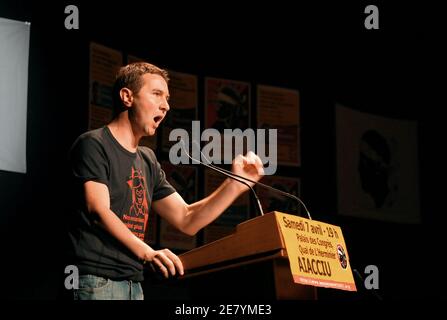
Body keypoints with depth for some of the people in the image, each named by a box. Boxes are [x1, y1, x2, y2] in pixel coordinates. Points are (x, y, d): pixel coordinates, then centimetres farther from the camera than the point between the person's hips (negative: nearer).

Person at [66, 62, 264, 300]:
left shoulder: (148, 162, 18)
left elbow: (187, 220, 15)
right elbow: (98, 211, -16)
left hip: (134, 284, 8)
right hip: (96, 280, -7)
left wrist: (236, 183, 2)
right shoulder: (93, 145, -3)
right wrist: (147, 253, -30)